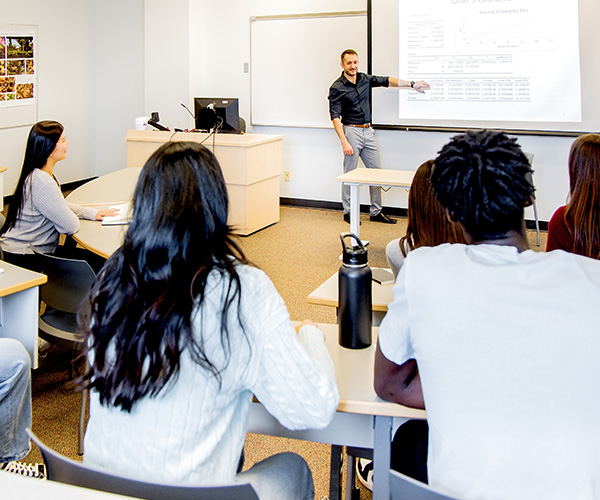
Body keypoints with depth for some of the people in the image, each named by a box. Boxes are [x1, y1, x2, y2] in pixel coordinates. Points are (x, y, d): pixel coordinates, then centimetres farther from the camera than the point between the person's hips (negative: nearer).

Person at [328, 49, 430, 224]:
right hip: (351, 131, -6)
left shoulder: (364, 79, 9)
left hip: (368, 131, 6)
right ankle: (348, 212, 11)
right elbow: (335, 117, -13)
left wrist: (412, 84, 16)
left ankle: (376, 212, 14)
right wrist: (344, 142, -21)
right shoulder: (337, 88, -9)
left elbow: (386, 81, 18)